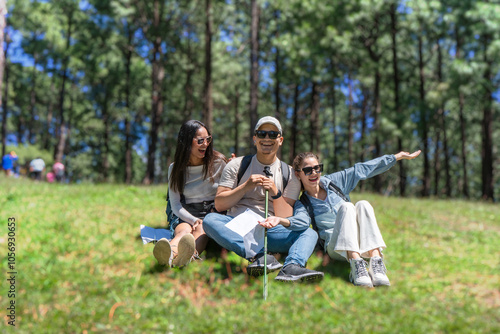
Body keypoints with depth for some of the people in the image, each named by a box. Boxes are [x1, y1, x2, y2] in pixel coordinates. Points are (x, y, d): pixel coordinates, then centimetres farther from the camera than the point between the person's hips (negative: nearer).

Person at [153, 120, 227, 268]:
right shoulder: (175, 168, 5)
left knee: (202, 229, -36)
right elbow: (175, 204, 1)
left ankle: (191, 253, -70)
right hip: (185, 215, 1)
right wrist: (194, 220, -17)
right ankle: (170, 252, -70)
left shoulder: (218, 162, 3)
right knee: (184, 230, -35)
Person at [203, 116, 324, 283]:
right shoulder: (236, 166, 12)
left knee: (309, 233, -21)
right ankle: (258, 256, -45)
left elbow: (286, 220, 6)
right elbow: (219, 204, 4)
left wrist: (275, 193, -10)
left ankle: (292, 267, -50)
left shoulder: (289, 174, 13)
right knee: (210, 219, -30)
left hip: (270, 231, 1)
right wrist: (246, 186, -8)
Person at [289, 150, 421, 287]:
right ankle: (356, 264, -48)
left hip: (361, 242, 3)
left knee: (362, 204, -24)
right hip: (336, 247, -3)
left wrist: (399, 156, 15)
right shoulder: (302, 204, 5)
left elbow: (362, 169, 14)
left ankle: (376, 262, -43)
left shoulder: (333, 181, 14)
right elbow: (301, 220, -18)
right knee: (346, 206, -27)